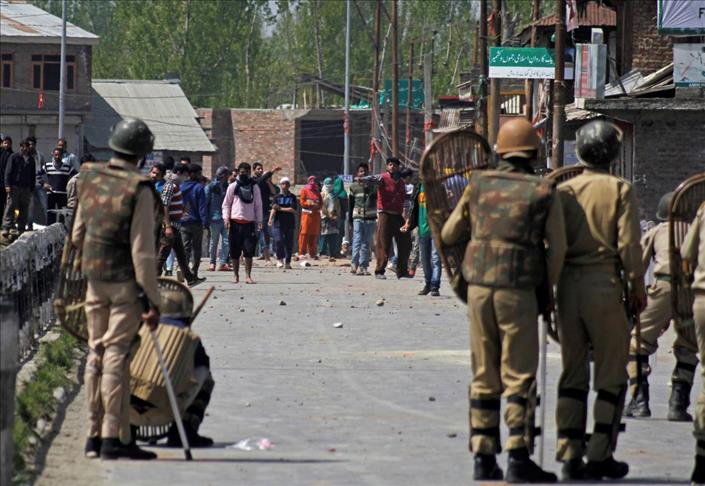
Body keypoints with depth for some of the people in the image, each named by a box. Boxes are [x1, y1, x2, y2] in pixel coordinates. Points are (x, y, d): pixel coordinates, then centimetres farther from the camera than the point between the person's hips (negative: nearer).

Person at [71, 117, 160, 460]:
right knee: (117, 354, -4)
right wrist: (152, 301, -13)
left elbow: (77, 235, 13)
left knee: (96, 352, 11)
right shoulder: (139, 190, -15)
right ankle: (113, 437, -4)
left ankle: (94, 435, 14)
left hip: (94, 277, 6)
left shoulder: (90, 179, 4)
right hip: (126, 280, -6)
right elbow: (143, 251, -17)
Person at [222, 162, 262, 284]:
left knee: (249, 251, -7)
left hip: (249, 223, 0)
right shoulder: (233, 187, 6)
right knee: (235, 251, 4)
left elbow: (258, 205, 11)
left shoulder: (254, 187, 9)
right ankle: (236, 276, 14)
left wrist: (259, 221, 3)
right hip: (235, 222, 0)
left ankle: (248, 276, -4)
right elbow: (226, 204, 7)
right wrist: (226, 218, -6)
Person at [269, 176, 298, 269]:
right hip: (278, 223, -1)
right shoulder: (277, 197, 7)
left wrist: (280, 208, -9)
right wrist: (270, 220, -17)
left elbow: (293, 209, -4)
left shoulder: (292, 197, 6)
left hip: (290, 223, 1)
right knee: (278, 240, -15)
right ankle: (280, 259, 1)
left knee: (289, 243, 1)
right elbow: (273, 209, -3)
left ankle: (287, 262, 11)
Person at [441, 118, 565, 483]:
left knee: (484, 376, 10)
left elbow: (449, 235, 12)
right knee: (519, 377, -1)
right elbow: (557, 248, -1)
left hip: (479, 287, 3)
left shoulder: (479, 184, 6)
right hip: (518, 290, -3)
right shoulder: (543, 193, -2)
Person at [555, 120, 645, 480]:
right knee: (611, 373, 5)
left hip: (568, 285, 4)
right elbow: (628, 244, -8)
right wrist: (637, 287, 3)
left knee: (572, 373, 10)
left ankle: (570, 455, 7)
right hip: (605, 285, -4)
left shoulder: (563, 191, 5)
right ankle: (600, 455, 2)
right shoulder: (620, 190, -4)